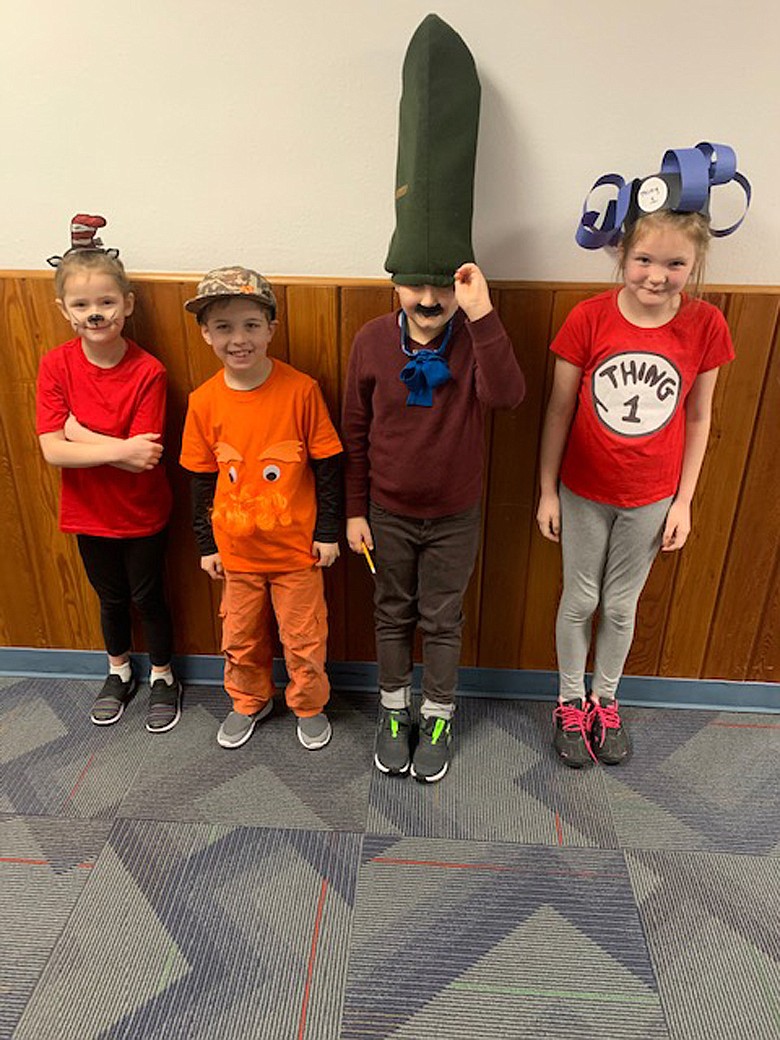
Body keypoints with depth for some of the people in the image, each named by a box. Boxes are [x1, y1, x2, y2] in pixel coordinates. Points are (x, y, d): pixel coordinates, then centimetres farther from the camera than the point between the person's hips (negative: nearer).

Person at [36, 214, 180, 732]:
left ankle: (163, 676, 39)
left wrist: (79, 432, -22)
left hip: (142, 513, -2)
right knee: (111, 597, 22)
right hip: (89, 512, 3)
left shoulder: (148, 372, -20)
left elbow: (144, 459, -25)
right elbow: (53, 451, -19)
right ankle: (119, 671, 47)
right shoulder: (56, 365, -12)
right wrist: (119, 448, -28)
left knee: (148, 597, 15)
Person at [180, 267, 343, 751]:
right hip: (236, 547, 3)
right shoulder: (204, 401, -6)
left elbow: (328, 465, -7)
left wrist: (328, 530, -5)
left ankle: (309, 705, 38)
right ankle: (250, 701, 45)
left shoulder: (301, 389, -14)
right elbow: (202, 479, 3)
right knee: (241, 638, 19)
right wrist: (207, 544, 7)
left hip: (296, 545, -2)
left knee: (304, 637, 12)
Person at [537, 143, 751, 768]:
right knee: (580, 600, 13)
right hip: (583, 493, -1)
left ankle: (606, 702, 39)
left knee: (622, 605, 16)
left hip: (650, 498, 1)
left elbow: (698, 418, -1)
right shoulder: (589, 319, -15)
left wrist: (683, 501, 0)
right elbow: (560, 410, -8)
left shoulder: (705, 326, -11)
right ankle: (570, 703, 35)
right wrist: (547, 492, -3)